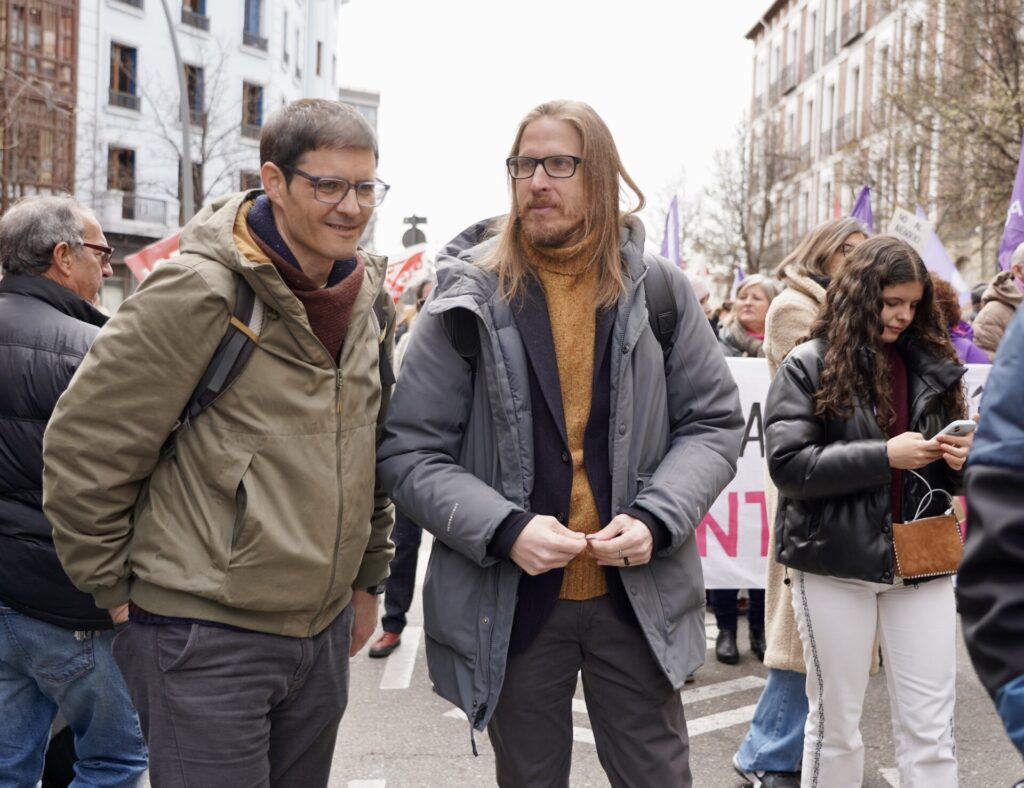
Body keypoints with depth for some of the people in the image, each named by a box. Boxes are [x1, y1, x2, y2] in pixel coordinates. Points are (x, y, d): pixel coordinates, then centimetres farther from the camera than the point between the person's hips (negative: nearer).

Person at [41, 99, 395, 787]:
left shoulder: (368, 297, 6)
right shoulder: (199, 291, -16)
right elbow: (84, 446, -12)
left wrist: (368, 576, 19)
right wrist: (114, 588, -5)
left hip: (325, 632, 7)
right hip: (207, 637, -7)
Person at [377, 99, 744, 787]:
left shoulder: (659, 289, -1)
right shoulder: (469, 300, -5)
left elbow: (714, 423, 4)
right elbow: (409, 453, -5)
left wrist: (657, 519, -14)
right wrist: (504, 529, -20)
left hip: (638, 598, 1)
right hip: (510, 606, -1)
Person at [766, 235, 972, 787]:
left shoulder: (931, 364, 10)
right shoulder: (809, 366, -3)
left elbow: (947, 471, 18)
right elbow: (787, 464, -14)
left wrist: (959, 457, -6)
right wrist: (883, 456, -19)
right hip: (835, 560, -3)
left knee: (930, 727, 5)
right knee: (835, 721, 10)